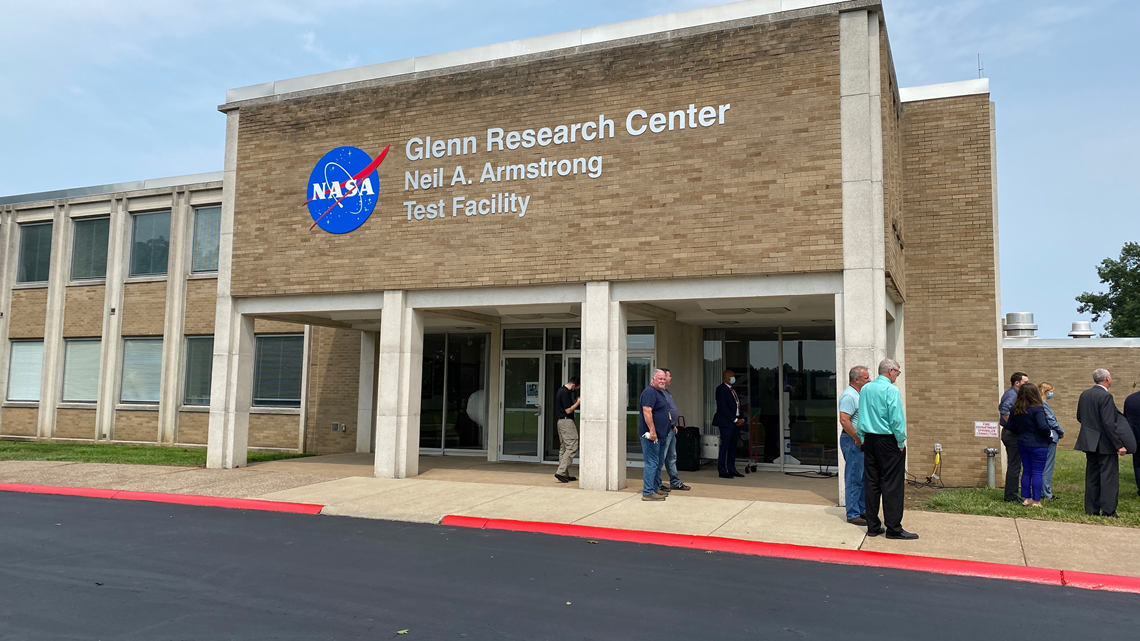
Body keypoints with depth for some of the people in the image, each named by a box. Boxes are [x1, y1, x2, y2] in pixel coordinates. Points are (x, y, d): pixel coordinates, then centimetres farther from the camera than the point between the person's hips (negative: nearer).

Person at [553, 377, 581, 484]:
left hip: (560, 421, 11)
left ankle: (565, 474, 15)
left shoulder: (562, 390, 14)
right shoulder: (565, 392, -17)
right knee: (572, 447, -10)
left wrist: (575, 401, 12)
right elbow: (568, 410, -18)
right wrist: (578, 403, -7)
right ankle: (561, 472, -15)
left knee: (563, 448, 12)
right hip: (566, 421, -11)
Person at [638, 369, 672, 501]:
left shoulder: (659, 393, 18)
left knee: (658, 464, 16)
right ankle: (648, 493, -5)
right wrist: (652, 431, -26)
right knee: (652, 464, -8)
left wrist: (672, 426, 23)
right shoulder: (649, 392, -14)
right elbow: (647, 412, -23)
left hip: (660, 435, 11)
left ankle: (656, 488, 25)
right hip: (651, 435, -11)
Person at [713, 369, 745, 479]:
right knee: (724, 447, -4)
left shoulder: (733, 390, 18)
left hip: (736, 422, 8)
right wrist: (735, 420, -14)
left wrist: (741, 419, 4)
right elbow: (723, 407, -15)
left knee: (733, 447, 11)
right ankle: (722, 471, 1)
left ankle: (732, 469, 17)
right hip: (726, 422, -8)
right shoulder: (721, 389, -8)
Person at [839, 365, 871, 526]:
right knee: (854, 478, -4)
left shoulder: (857, 394, 15)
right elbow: (844, 420, -26)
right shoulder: (849, 396, -17)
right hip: (852, 441, -10)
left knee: (862, 477, 15)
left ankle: (862, 510, 25)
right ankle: (853, 515, 3)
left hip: (860, 441, 10)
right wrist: (858, 439, -20)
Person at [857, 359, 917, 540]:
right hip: (888, 441, -7)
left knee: (871, 483, 9)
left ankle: (873, 526, 13)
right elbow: (896, 419, -16)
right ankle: (894, 528, 1)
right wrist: (901, 442, -7)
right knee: (892, 485, -1)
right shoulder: (891, 390, -13)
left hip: (869, 440, 7)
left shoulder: (865, 389, 8)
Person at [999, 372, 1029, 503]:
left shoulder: (1010, 393, 14)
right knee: (1014, 466, -6)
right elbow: (1004, 409, -32)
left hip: (1008, 432, 11)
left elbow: (1001, 407, 25)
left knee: (1013, 466, 15)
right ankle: (1011, 497, -2)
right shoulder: (1013, 395, -16)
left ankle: (1010, 495, 21)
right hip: (1013, 434, -11)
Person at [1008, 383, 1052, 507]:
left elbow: (1010, 427, 8)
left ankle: (1026, 498, 18)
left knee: (1026, 471, 13)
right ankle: (1036, 501, 4)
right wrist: (1049, 434, -8)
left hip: (1022, 444, 6)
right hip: (1038, 445, -6)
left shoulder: (1015, 410, 2)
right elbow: (1043, 426, -26)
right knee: (1037, 473, 1)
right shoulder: (1037, 409, -18)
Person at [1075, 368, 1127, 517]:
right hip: (1105, 444, -7)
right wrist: (1119, 445, -18)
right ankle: (1108, 512, 1)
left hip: (1089, 442, 7)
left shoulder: (1084, 394, 6)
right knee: (1109, 477, 0)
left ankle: (1091, 510, 16)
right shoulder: (1106, 396, -17)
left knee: (1092, 476, 12)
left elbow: (1079, 417, 12)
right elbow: (1109, 423, -21)